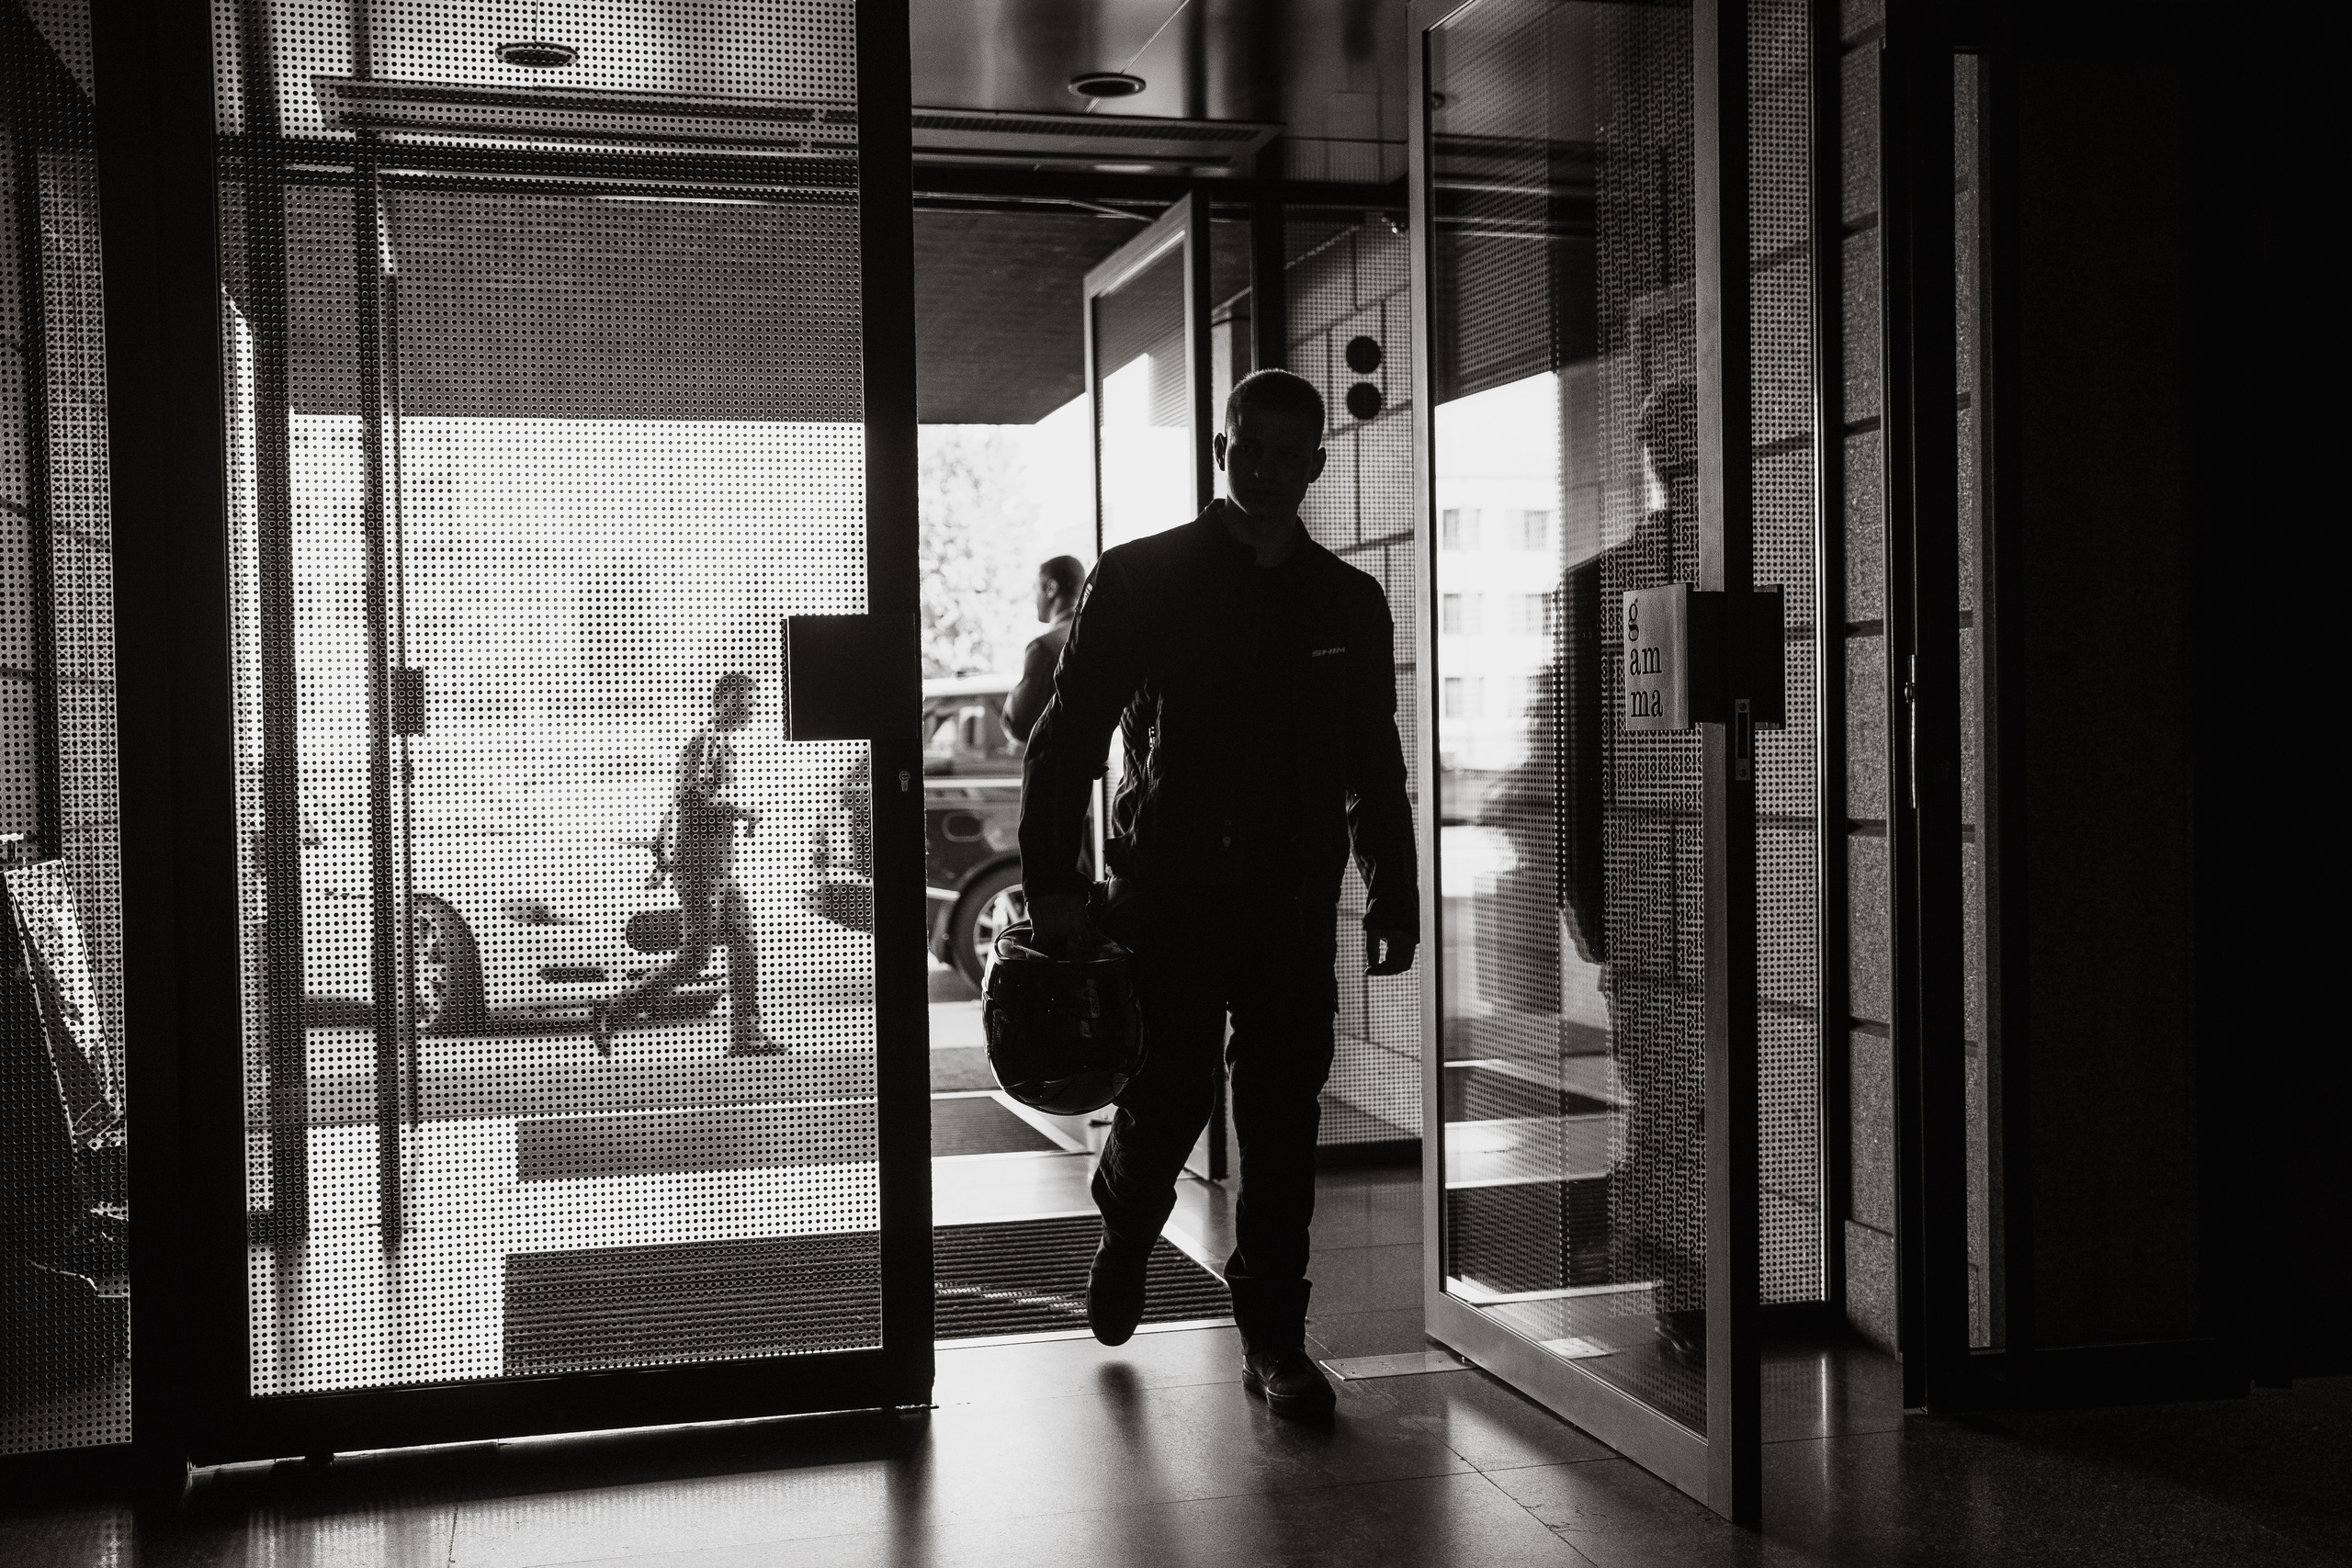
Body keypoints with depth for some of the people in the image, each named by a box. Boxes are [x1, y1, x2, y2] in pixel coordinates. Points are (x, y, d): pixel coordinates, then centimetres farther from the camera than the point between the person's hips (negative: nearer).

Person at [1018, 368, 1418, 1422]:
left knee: (1284, 1128, 3)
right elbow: (1066, 741, -2)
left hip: (1295, 907, 3)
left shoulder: (1350, 604, 10)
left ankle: (1274, 1340, 16)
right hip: (1167, 892, -2)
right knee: (1167, 1102, -3)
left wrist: (1394, 901, 12)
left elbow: (1376, 771, 17)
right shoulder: (1138, 580, 1)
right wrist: (1053, 887, -9)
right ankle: (1125, 1234, 31)